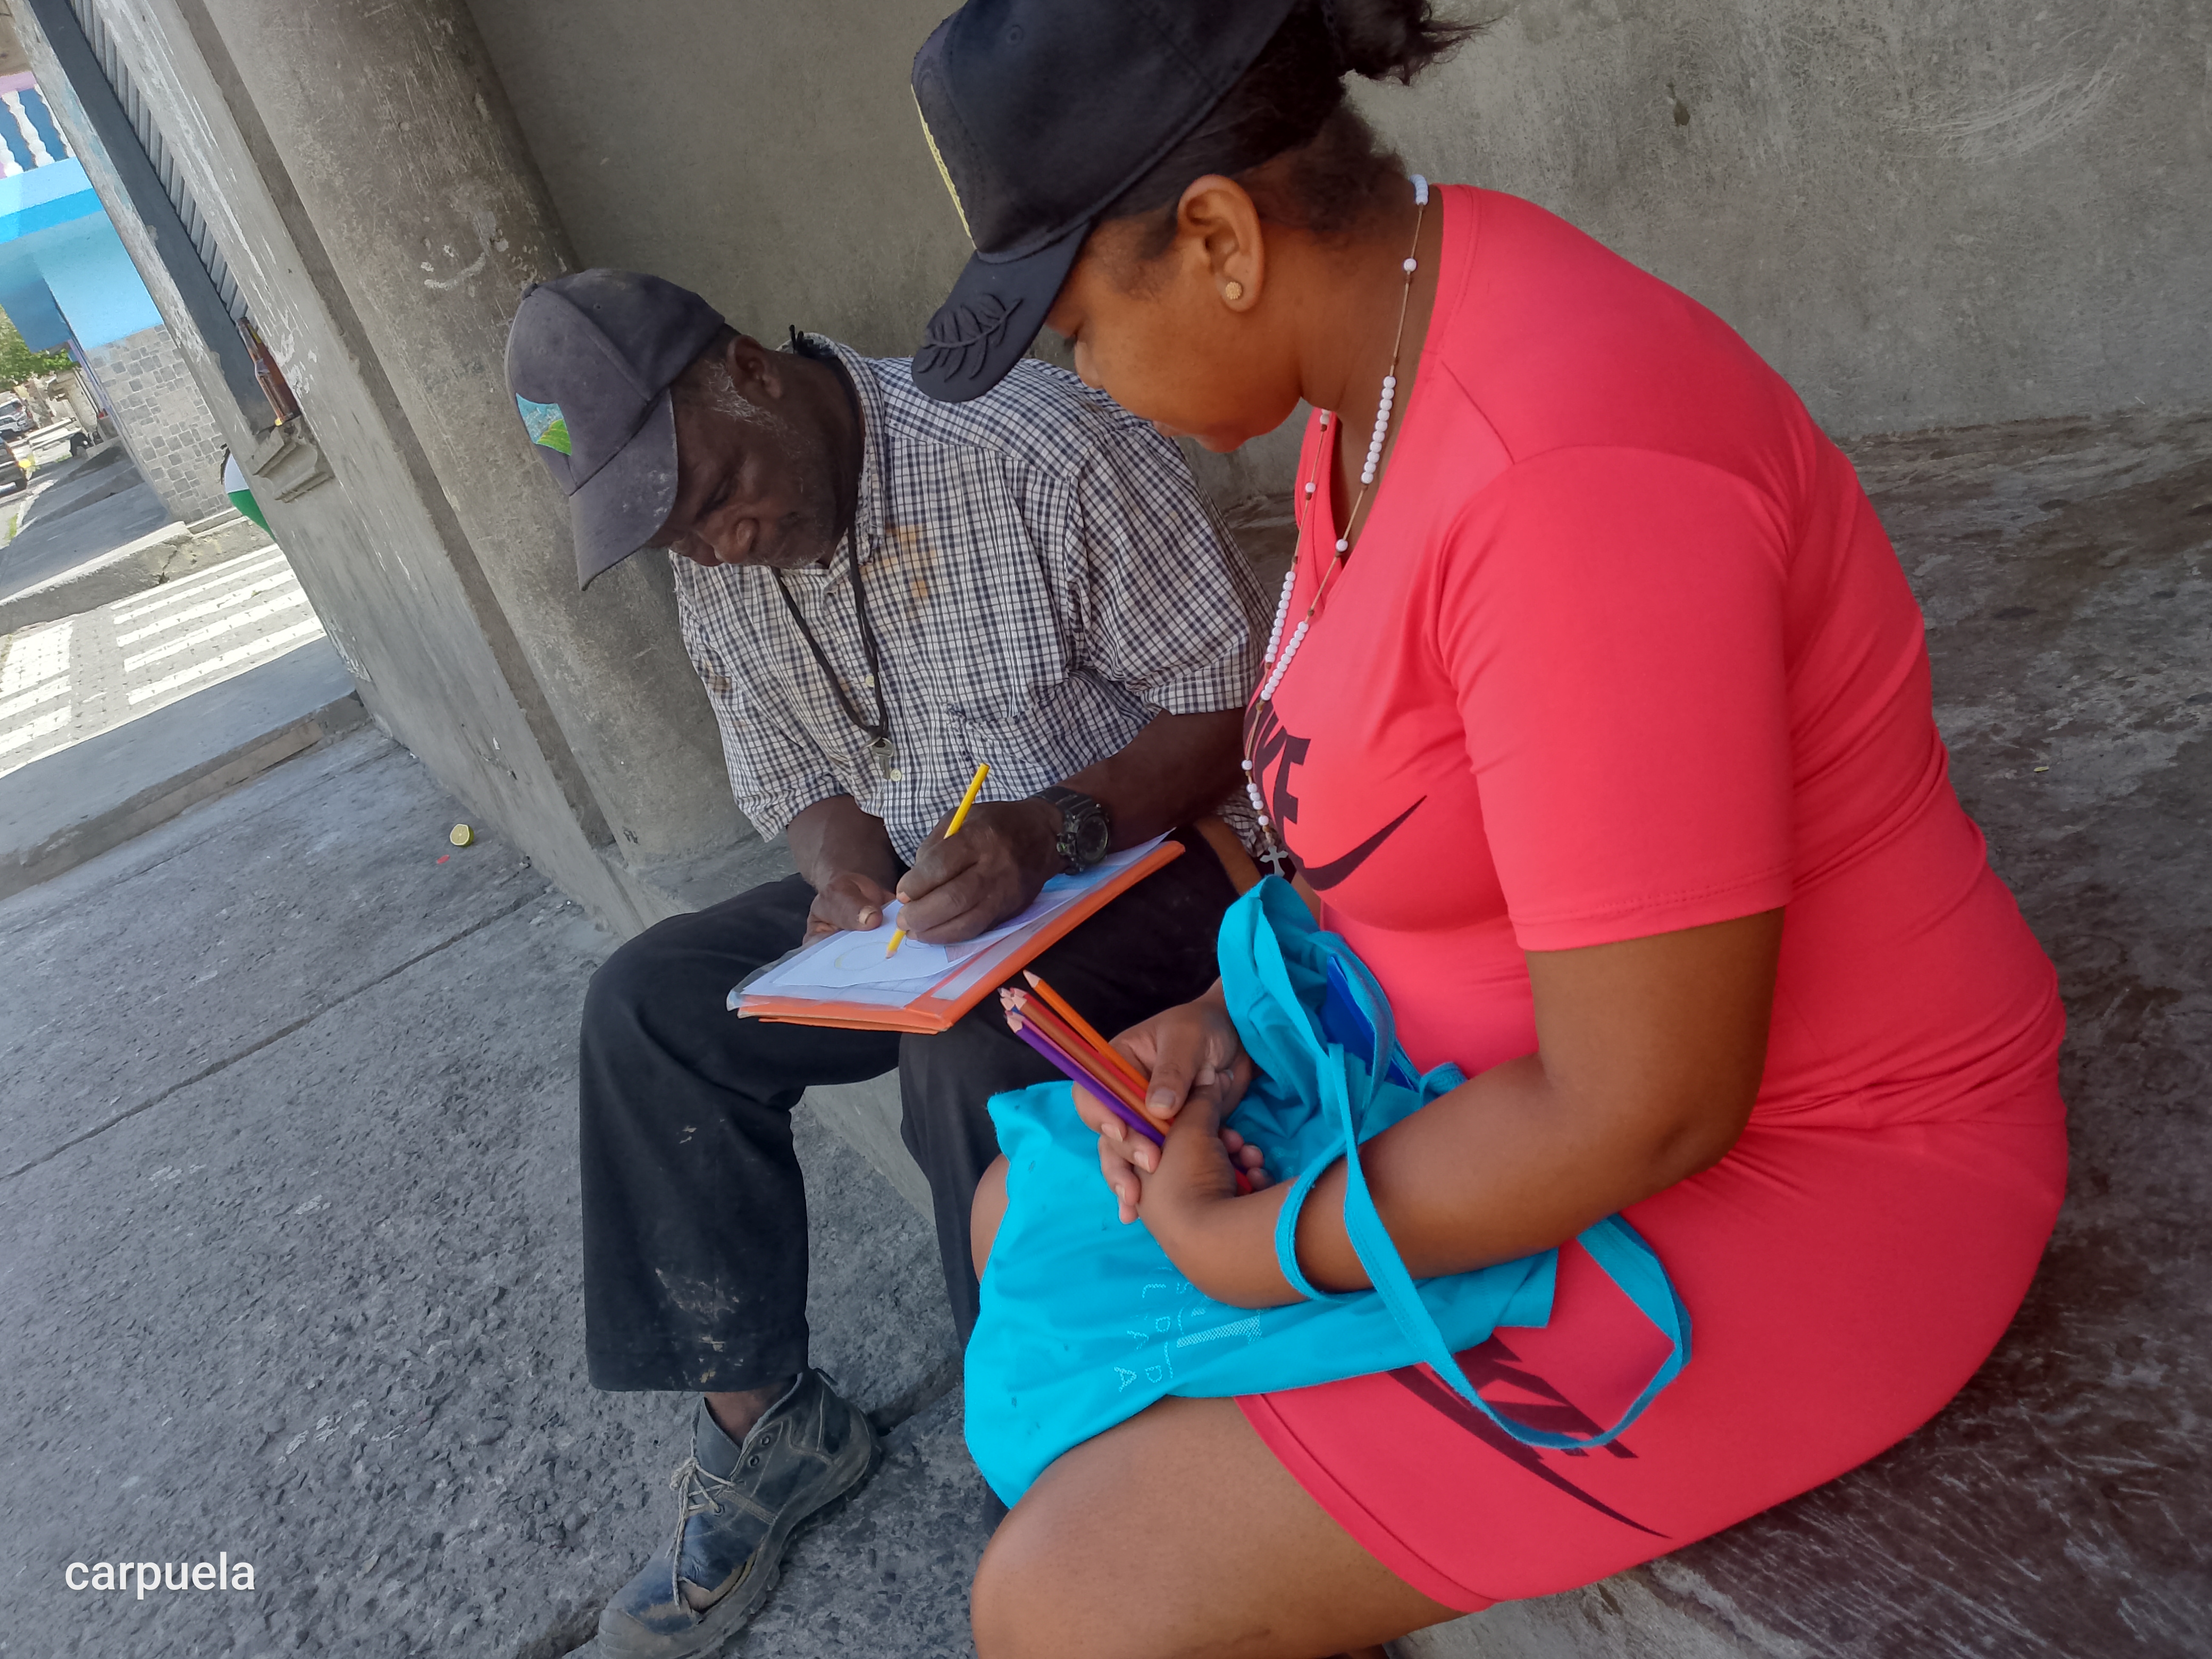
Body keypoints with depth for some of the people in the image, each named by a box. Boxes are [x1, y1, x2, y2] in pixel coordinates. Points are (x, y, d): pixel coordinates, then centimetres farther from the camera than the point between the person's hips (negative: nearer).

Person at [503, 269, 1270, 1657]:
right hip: (912, 893, 7)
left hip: (1146, 856, -7)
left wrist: (1057, 827, -32)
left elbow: (1231, 697, -18)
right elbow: (788, 779, 12)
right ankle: (762, 1421, 3)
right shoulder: (713, 560, 2)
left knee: (969, 1060, -34)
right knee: (651, 1006, -7)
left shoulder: (1038, 449, -20)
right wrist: (844, 865, -11)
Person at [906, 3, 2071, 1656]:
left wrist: (1241, 1248, -15)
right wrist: (1236, 997, -1)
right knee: (1024, 1225, 15)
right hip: (1509, 1046, 9)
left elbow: (1650, 1108, -28)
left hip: (1777, 1167, -9)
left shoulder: (1566, 472, -32)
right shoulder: (1381, 347, -1)